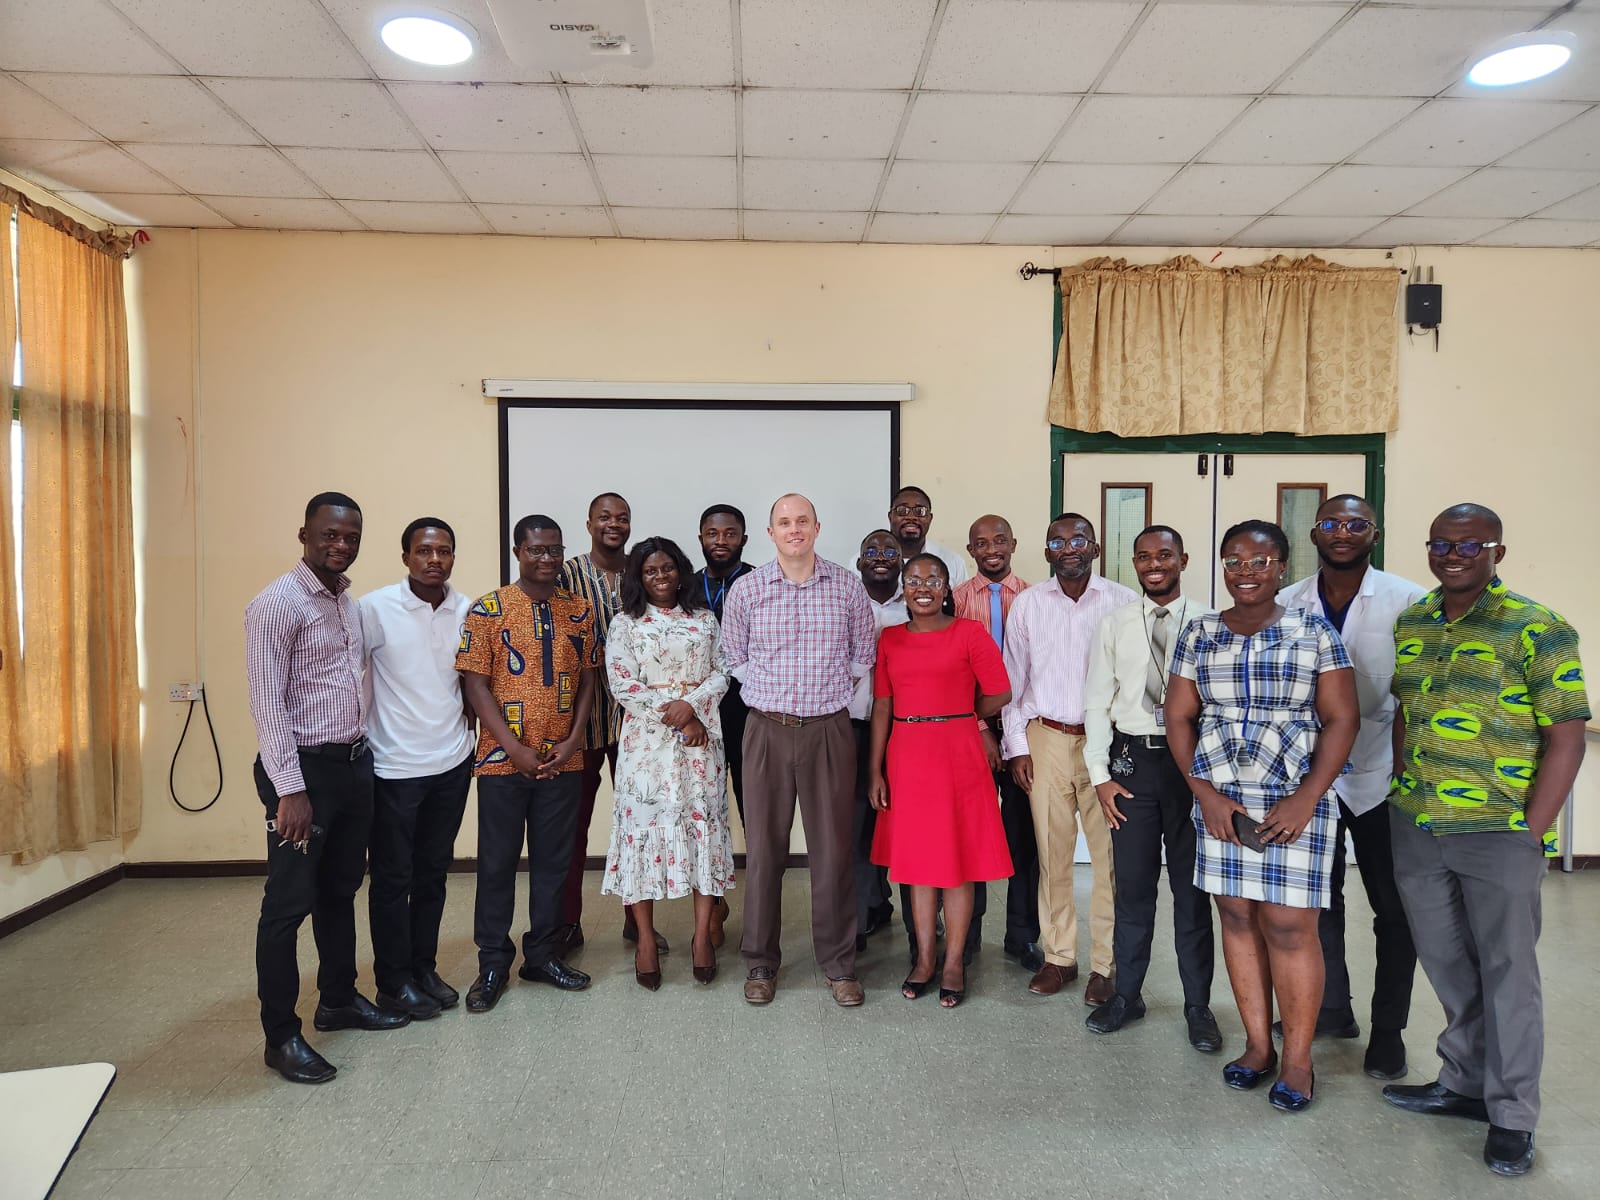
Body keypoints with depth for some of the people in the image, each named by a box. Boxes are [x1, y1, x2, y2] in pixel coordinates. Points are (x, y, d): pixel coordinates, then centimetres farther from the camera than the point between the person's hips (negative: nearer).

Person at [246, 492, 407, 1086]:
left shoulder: (349, 603, 11)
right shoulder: (278, 603, -14)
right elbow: (267, 704, -18)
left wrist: (361, 753, 12)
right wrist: (290, 790, -21)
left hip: (353, 764, 8)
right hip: (304, 769, -8)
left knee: (340, 890, 18)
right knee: (289, 903, 1)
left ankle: (339, 999, 33)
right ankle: (281, 1036, 13)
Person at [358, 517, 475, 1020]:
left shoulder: (466, 610, 1)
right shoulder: (376, 608, -12)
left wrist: (468, 736, 11)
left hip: (452, 763, 4)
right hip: (395, 766, -4)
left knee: (433, 873, 15)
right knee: (393, 879, 8)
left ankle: (424, 967, 30)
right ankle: (393, 981, 23)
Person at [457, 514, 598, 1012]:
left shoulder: (580, 610, 7)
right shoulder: (487, 610, -4)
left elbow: (587, 680, 9)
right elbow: (476, 685, -7)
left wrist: (572, 740, -4)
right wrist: (516, 749, -12)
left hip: (563, 761, 3)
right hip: (503, 760, -3)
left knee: (554, 860, 11)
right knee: (497, 862, 7)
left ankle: (543, 953, 26)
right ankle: (493, 962, 21)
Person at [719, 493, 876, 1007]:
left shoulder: (847, 586, 3)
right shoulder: (746, 589, 2)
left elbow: (863, 654, 14)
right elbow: (734, 655, 12)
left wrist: (831, 690, 9)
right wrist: (775, 690, 9)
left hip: (829, 730, 0)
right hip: (767, 731, 0)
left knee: (833, 848, 4)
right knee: (763, 848, 5)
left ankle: (838, 963, 18)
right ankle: (760, 961, 20)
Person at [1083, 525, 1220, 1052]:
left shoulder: (1207, 623, -2)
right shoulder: (1115, 625, 4)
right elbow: (1097, 704, 5)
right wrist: (1100, 774, 0)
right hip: (1132, 758, 2)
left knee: (1192, 885, 9)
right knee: (1132, 884, 9)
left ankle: (1197, 1005, 23)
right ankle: (1126, 994, 25)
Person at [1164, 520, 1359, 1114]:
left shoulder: (1314, 632, -1)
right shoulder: (1199, 633, 6)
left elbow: (1342, 719, -4)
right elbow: (1179, 717, 6)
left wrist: (1305, 800, -12)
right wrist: (1206, 792, -4)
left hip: (1295, 799, -3)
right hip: (1220, 800, 3)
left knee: (1289, 926, -2)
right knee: (1237, 917, 8)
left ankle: (1297, 1059, 13)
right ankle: (1258, 1046, 22)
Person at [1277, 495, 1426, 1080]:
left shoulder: (1408, 602, -8)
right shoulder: (1285, 605, 0)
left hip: (1380, 775, -3)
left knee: (1393, 909, 8)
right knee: (1318, 899, 15)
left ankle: (1388, 1030, 24)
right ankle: (1332, 1009, 33)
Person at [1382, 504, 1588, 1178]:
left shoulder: (1537, 630, -9)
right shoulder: (1409, 624, 7)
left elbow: (1566, 739, -10)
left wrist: (1531, 832, -13)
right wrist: (1401, 797, 9)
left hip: (1499, 833, -5)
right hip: (1415, 829, 5)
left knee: (1506, 971, 6)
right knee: (1447, 964, 17)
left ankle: (1512, 1116, 21)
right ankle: (1463, 1084, 35)